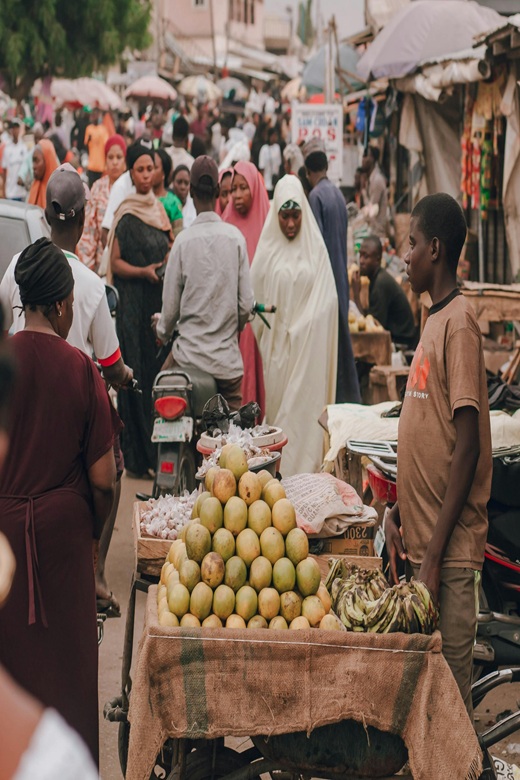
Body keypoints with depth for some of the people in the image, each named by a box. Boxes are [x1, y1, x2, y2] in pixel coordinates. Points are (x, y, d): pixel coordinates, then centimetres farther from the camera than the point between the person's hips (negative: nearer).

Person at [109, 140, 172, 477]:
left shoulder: (160, 209, 12)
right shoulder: (126, 215, -8)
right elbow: (116, 262, -9)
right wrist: (144, 271, -22)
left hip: (160, 299, 7)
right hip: (134, 301, -7)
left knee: (160, 368, 8)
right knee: (138, 371, -5)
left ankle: (157, 448, 16)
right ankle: (138, 454, -1)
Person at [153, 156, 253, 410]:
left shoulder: (183, 241, -6)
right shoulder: (235, 238, -4)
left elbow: (171, 305, 1)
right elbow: (246, 304, 0)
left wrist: (163, 330, 23)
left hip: (189, 356, -1)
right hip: (228, 359, 1)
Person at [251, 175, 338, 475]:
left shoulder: (316, 248, 1)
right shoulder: (268, 249, 3)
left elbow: (327, 300, 1)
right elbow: (255, 296, 6)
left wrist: (302, 326, -6)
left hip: (308, 345, -1)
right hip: (276, 343, 1)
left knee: (304, 407, -2)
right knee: (277, 403, 5)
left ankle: (304, 470, 2)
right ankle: (278, 473, 10)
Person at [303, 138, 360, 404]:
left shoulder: (316, 196, -13)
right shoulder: (338, 194, 11)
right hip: (340, 279, 8)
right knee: (341, 338, 12)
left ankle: (330, 399, -5)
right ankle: (349, 398, 16)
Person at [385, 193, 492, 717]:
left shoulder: (459, 322, -14)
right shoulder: (435, 319, 13)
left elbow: (468, 444, -18)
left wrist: (435, 553, -20)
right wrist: (398, 512, 14)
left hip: (449, 547, -9)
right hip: (421, 536, 9)